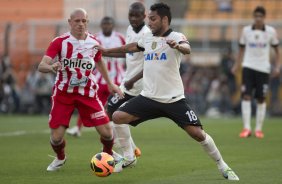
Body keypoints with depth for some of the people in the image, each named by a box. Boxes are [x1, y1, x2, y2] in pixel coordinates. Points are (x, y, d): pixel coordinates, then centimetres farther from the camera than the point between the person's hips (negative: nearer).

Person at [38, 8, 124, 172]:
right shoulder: (60, 42, -15)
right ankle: (60, 158, 28)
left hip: (87, 93, 2)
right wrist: (51, 67, -45)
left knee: (106, 130, -6)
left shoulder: (94, 42, -3)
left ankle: (108, 153, 29)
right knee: (56, 136, -7)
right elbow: (41, 66, -23)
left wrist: (110, 83, 20)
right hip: (63, 93, -2)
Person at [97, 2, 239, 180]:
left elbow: (187, 49, -33)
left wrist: (177, 46, -56)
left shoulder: (176, 37, -10)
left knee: (197, 132, -11)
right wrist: (107, 51, 40)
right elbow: (132, 47, 29)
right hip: (148, 97, 5)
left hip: (173, 99, -5)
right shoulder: (147, 38, 8)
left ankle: (223, 166, 7)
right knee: (117, 117, -9)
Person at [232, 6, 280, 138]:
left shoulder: (271, 32, 0)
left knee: (261, 99, 3)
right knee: (246, 96, -12)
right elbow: (242, 49, 12)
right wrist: (237, 65, 4)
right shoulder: (246, 30, 3)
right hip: (248, 67, 0)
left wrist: (277, 66, -2)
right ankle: (246, 128, -13)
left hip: (263, 68, 0)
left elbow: (276, 49, 8)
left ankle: (259, 129, 12)